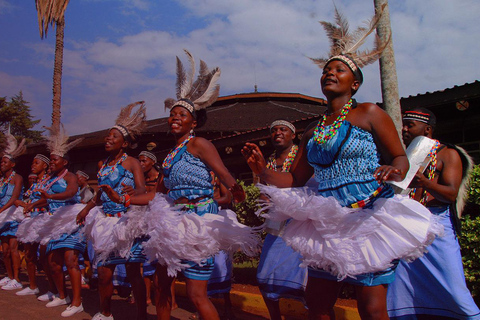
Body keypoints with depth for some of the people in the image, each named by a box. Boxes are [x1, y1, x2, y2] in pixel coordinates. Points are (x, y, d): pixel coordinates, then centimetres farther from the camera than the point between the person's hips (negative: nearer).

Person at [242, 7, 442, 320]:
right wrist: (263, 171, -1)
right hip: (326, 225, 5)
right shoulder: (313, 130, 13)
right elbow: (295, 179, 14)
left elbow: (400, 157, 0)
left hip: (368, 220, -5)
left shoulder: (369, 113, -1)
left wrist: (393, 172, -23)